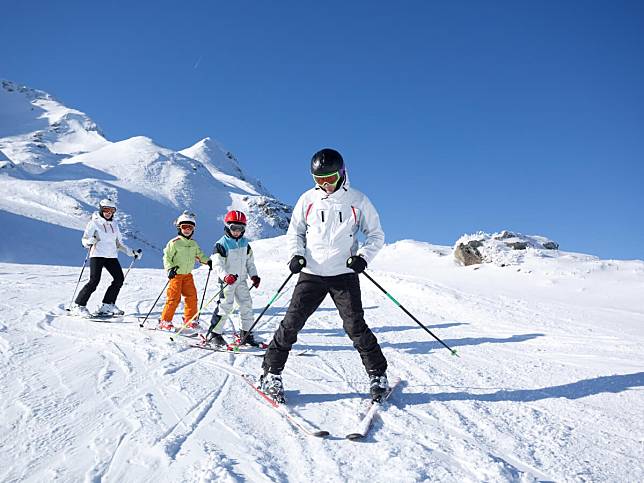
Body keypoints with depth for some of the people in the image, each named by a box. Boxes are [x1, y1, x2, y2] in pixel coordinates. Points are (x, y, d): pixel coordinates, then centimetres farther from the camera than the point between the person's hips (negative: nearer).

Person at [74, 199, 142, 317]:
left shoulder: (114, 224, 16)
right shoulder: (94, 222, 0)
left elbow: (119, 244, 21)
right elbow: (84, 240, -6)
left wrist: (132, 252, 15)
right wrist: (90, 241, -29)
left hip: (112, 255, 6)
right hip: (97, 255, -6)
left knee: (119, 279, -4)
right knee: (94, 281, -14)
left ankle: (107, 305, 6)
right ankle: (80, 306, -4)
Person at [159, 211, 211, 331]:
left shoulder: (194, 244, 9)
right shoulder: (174, 242, -9)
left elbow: (199, 255, 21)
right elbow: (166, 256, -8)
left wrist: (208, 261, 6)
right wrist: (170, 268, -20)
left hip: (188, 274, 6)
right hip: (176, 274, -6)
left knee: (192, 296, 4)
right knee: (174, 297, -7)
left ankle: (190, 319, 17)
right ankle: (165, 321, 4)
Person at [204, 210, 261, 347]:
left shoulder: (245, 243, 9)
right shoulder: (221, 244, -10)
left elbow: (250, 261, 16)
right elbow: (217, 264, -17)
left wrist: (254, 275, 5)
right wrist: (225, 276, -32)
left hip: (241, 280, 6)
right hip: (227, 281, -6)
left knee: (247, 305, 6)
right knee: (225, 306, -11)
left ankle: (246, 333, 18)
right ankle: (213, 333, -1)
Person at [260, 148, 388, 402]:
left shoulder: (358, 201, 0)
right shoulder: (308, 199, 3)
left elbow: (376, 235, 7)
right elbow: (295, 232, 13)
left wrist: (363, 257, -10)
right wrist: (296, 255, -5)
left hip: (344, 274, -1)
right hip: (311, 274, 2)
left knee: (356, 327, -3)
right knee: (292, 322, -2)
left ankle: (378, 375, 15)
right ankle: (271, 374, 12)